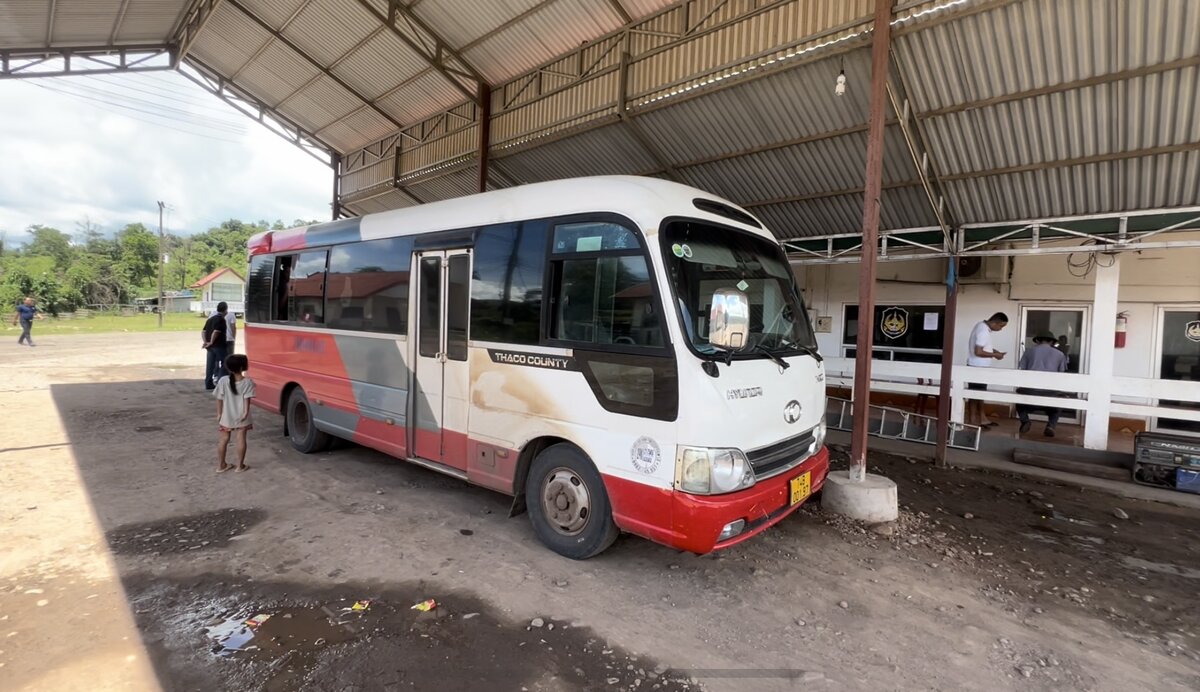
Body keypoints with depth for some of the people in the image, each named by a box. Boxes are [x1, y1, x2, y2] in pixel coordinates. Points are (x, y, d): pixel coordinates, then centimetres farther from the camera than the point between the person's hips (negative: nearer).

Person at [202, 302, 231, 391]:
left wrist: (206, 342, 3)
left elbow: (203, 332, 12)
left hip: (211, 346, 8)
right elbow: (215, 332, -23)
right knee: (225, 363, 0)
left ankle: (209, 384, 13)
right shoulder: (221, 320, -12)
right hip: (220, 345, -8)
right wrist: (211, 342, -14)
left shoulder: (211, 319, 15)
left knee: (210, 365, 10)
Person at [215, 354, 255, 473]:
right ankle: (240, 465, 12)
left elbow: (219, 399, -3)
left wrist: (219, 415, 4)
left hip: (226, 417, 2)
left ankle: (221, 465, 22)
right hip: (241, 417, -2)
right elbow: (247, 399, -16)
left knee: (224, 439, 14)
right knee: (241, 439, 7)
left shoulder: (223, 381, -7)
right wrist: (246, 412, -11)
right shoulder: (248, 382, -12)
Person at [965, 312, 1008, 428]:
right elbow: (978, 352, -25)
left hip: (980, 367, 10)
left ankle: (981, 418, 23)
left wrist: (993, 351, 8)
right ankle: (972, 420, 6)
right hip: (978, 367, -10)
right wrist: (995, 355, -15)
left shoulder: (983, 326, 10)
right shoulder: (984, 331, -22)